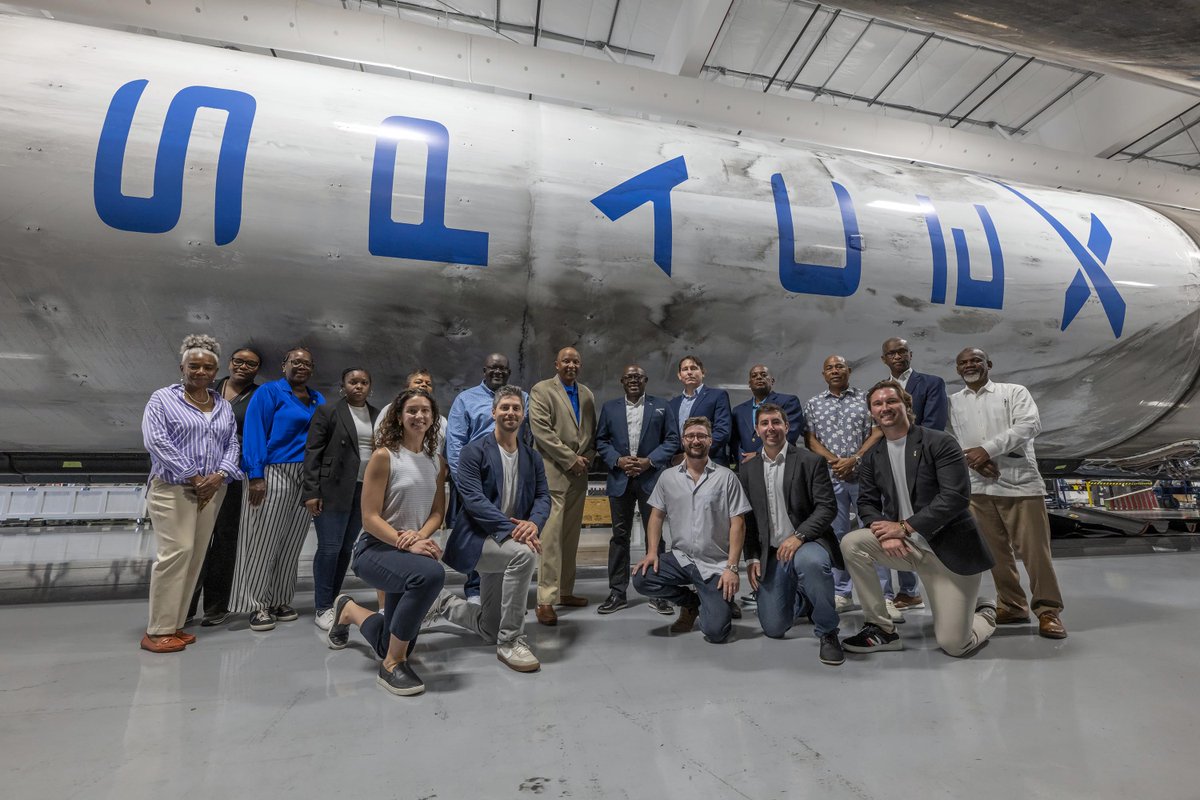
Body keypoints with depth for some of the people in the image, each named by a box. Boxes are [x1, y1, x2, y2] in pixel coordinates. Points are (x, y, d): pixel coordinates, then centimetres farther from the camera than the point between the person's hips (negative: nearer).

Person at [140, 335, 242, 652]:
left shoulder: (224, 406, 14)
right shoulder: (163, 398, 0)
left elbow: (233, 444, 10)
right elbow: (156, 441, -11)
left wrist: (219, 476, -8)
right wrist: (193, 478, -14)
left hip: (211, 491, 5)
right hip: (172, 489, -5)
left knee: (195, 556, 6)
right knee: (175, 552, -10)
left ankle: (175, 624, 16)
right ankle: (157, 631, 1)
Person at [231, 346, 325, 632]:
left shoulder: (318, 400, 15)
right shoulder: (269, 392, -2)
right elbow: (254, 433, -9)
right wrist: (256, 476, -17)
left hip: (306, 479, 6)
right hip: (274, 474, -5)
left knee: (291, 542, 10)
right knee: (264, 542, 0)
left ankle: (280, 601, 22)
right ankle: (257, 605, 12)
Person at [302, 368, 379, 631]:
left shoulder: (377, 415, 11)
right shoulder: (327, 411, -1)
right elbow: (312, 452, -5)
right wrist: (312, 492, -12)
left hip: (364, 491, 4)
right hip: (333, 490, -4)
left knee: (346, 549, 10)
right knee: (329, 548, -2)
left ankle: (333, 601, 22)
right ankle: (322, 608, 9)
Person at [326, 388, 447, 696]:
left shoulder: (437, 462, 6)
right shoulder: (384, 456, -11)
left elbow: (438, 511, 5)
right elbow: (370, 517, -15)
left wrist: (420, 536, -17)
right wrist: (407, 545, -27)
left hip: (412, 551, 6)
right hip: (376, 548, -6)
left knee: (390, 647, 12)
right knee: (431, 574, -39)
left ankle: (350, 611, 44)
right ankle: (393, 665, -18)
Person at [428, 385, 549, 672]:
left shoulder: (533, 457, 6)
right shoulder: (474, 452, -10)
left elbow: (543, 497, -1)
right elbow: (473, 499, -21)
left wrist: (533, 523, -24)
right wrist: (512, 527, -31)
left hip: (507, 541, 6)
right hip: (477, 539, -6)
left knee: (489, 631, 13)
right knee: (524, 553, -36)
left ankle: (443, 603, 41)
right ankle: (510, 642, -20)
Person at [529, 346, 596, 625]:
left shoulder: (586, 394, 17)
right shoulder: (541, 390, -2)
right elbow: (541, 430, -12)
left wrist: (587, 456, 2)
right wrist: (570, 459, -12)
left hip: (579, 473, 6)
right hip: (553, 473, -6)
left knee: (571, 535, 10)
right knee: (551, 536, -8)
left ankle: (565, 591, 21)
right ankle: (545, 600, -2)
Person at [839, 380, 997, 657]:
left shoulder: (940, 443, -11)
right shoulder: (872, 457, 4)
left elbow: (956, 496, -20)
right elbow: (867, 503, 3)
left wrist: (904, 527, -22)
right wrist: (885, 533, -19)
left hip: (949, 550, -4)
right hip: (905, 547, 4)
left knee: (953, 644, -6)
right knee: (851, 543, -22)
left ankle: (984, 613, 31)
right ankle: (881, 628, -5)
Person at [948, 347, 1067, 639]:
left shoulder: (1014, 391, 5)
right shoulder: (952, 402, 12)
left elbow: (1030, 424, -10)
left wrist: (987, 449, -17)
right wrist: (974, 460, -14)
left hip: (1020, 482, -2)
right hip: (977, 487, 3)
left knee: (1034, 549, -1)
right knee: (996, 551, 9)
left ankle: (1048, 610, 13)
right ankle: (1012, 606, 22)